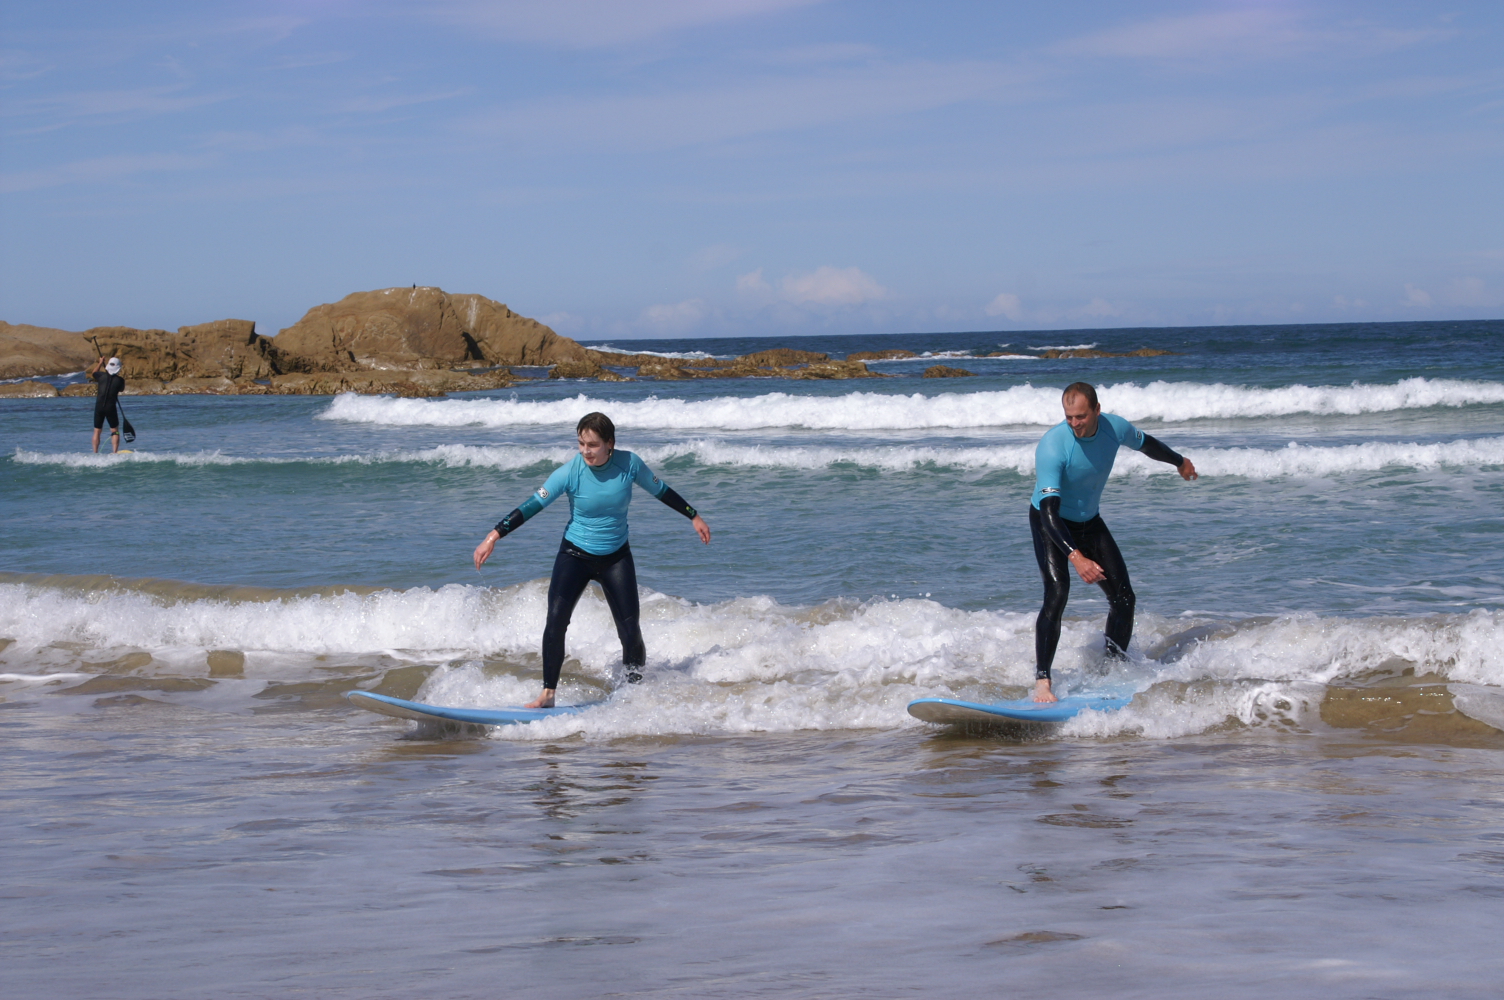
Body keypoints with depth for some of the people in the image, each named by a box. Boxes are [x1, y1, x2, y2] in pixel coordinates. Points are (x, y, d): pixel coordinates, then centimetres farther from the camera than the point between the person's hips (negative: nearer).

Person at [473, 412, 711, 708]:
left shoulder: (629, 464, -13)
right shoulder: (570, 472, -18)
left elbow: (661, 491, 4)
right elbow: (533, 505, -16)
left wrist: (694, 517, 13)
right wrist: (494, 536, -23)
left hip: (616, 558, 1)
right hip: (575, 555, -1)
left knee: (630, 632, -3)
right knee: (556, 620, -20)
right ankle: (548, 694, -13)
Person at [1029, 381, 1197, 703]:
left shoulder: (1115, 427, -16)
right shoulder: (1052, 446, -33)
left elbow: (1145, 444, 10)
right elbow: (1049, 510, -39)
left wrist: (1179, 462, 29)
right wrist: (1075, 556, -51)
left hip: (1089, 521, 6)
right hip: (1051, 524, -6)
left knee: (1123, 597, 1)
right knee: (1057, 594, -25)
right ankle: (1042, 683, -27)